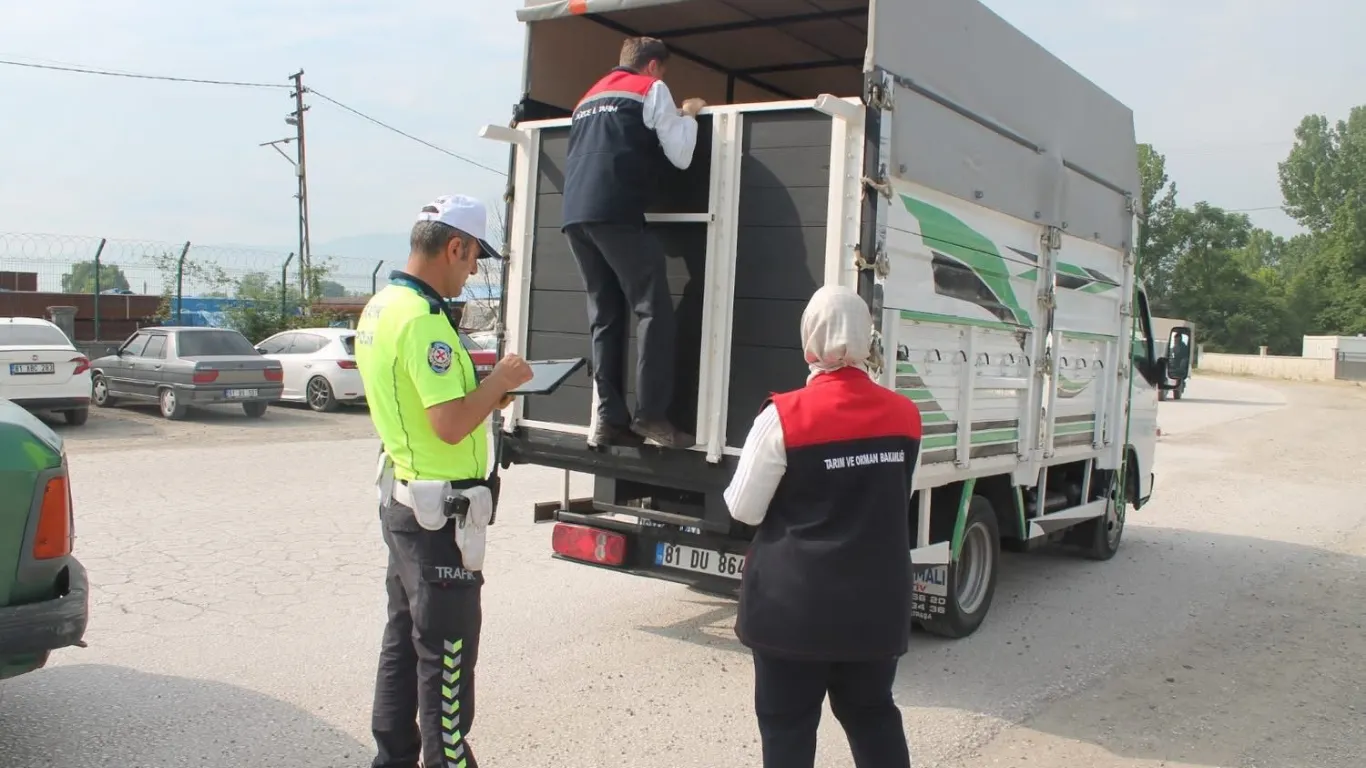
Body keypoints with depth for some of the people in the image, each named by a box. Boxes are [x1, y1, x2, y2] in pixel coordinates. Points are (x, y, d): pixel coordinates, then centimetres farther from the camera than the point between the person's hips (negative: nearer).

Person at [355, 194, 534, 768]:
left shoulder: (380, 307, 9)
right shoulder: (423, 319, -22)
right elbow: (450, 426, -27)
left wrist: (483, 395, 9)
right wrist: (501, 381, -12)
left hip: (401, 498, 10)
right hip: (441, 512, -10)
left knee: (403, 639, 18)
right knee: (446, 653, 2)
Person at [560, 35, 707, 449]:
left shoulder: (589, 97, 31)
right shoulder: (650, 88, 11)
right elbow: (681, 156, 6)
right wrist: (688, 114, 24)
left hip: (575, 214, 7)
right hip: (614, 212, -7)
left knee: (604, 315, 8)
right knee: (653, 309, -5)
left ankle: (609, 419, 3)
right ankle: (651, 415, -10)